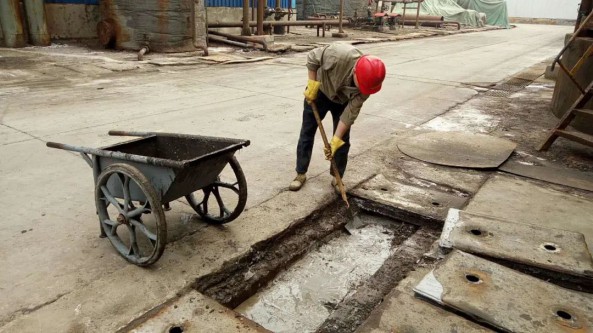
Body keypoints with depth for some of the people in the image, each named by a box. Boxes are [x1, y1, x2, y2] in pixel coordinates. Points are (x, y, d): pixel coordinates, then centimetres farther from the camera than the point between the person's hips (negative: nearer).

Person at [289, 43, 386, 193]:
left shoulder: (366, 81, -29)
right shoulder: (338, 54, -41)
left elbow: (350, 113, -26)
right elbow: (312, 57, -22)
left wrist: (336, 140, -27)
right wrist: (312, 86, -21)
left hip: (343, 100, 2)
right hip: (319, 92, -1)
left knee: (343, 141, -1)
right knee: (307, 133, 3)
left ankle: (337, 177, 15)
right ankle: (301, 174, 16)